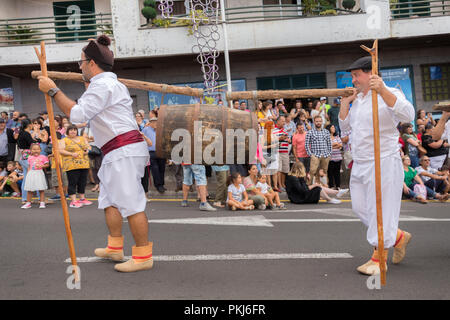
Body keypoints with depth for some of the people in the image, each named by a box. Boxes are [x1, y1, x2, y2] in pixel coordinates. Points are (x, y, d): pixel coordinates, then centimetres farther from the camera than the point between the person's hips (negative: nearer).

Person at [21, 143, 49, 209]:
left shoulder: (43, 157, -1)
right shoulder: (30, 158, 10)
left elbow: (47, 165, 1)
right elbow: (29, 166, 16)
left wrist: (41, 166, -15)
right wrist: (28, 173, 6)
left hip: (39, 173, -3)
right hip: (31, 174, 3)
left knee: (41, 189, -2)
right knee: (29, 190, 6)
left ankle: (42, 203, 5)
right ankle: (28, 203, 16)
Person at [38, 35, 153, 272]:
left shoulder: (102, 85, -11)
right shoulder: (111, 84, 22)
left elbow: (77, 114, -18)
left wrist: (53, 90, -10)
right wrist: (88, 87, 35)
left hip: (123, 150, -11)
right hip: (120, 152, 11)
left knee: (131, 203, -8)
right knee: (109, 199, 17)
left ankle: (143, 256, -2)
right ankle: (115, 247, 28)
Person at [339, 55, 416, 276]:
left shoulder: (388, 95, -10)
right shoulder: (357, 99, 14)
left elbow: (408, 115, -30)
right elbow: (345, 127, 19)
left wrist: (383, 91, -40)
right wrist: (344, 103, 7)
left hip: (383, 163, -9)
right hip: (359, 165, 9)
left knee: (380, 209, -2)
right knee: (360, 208, 13)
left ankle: (378, 259, 11)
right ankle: (398, 237, 31)